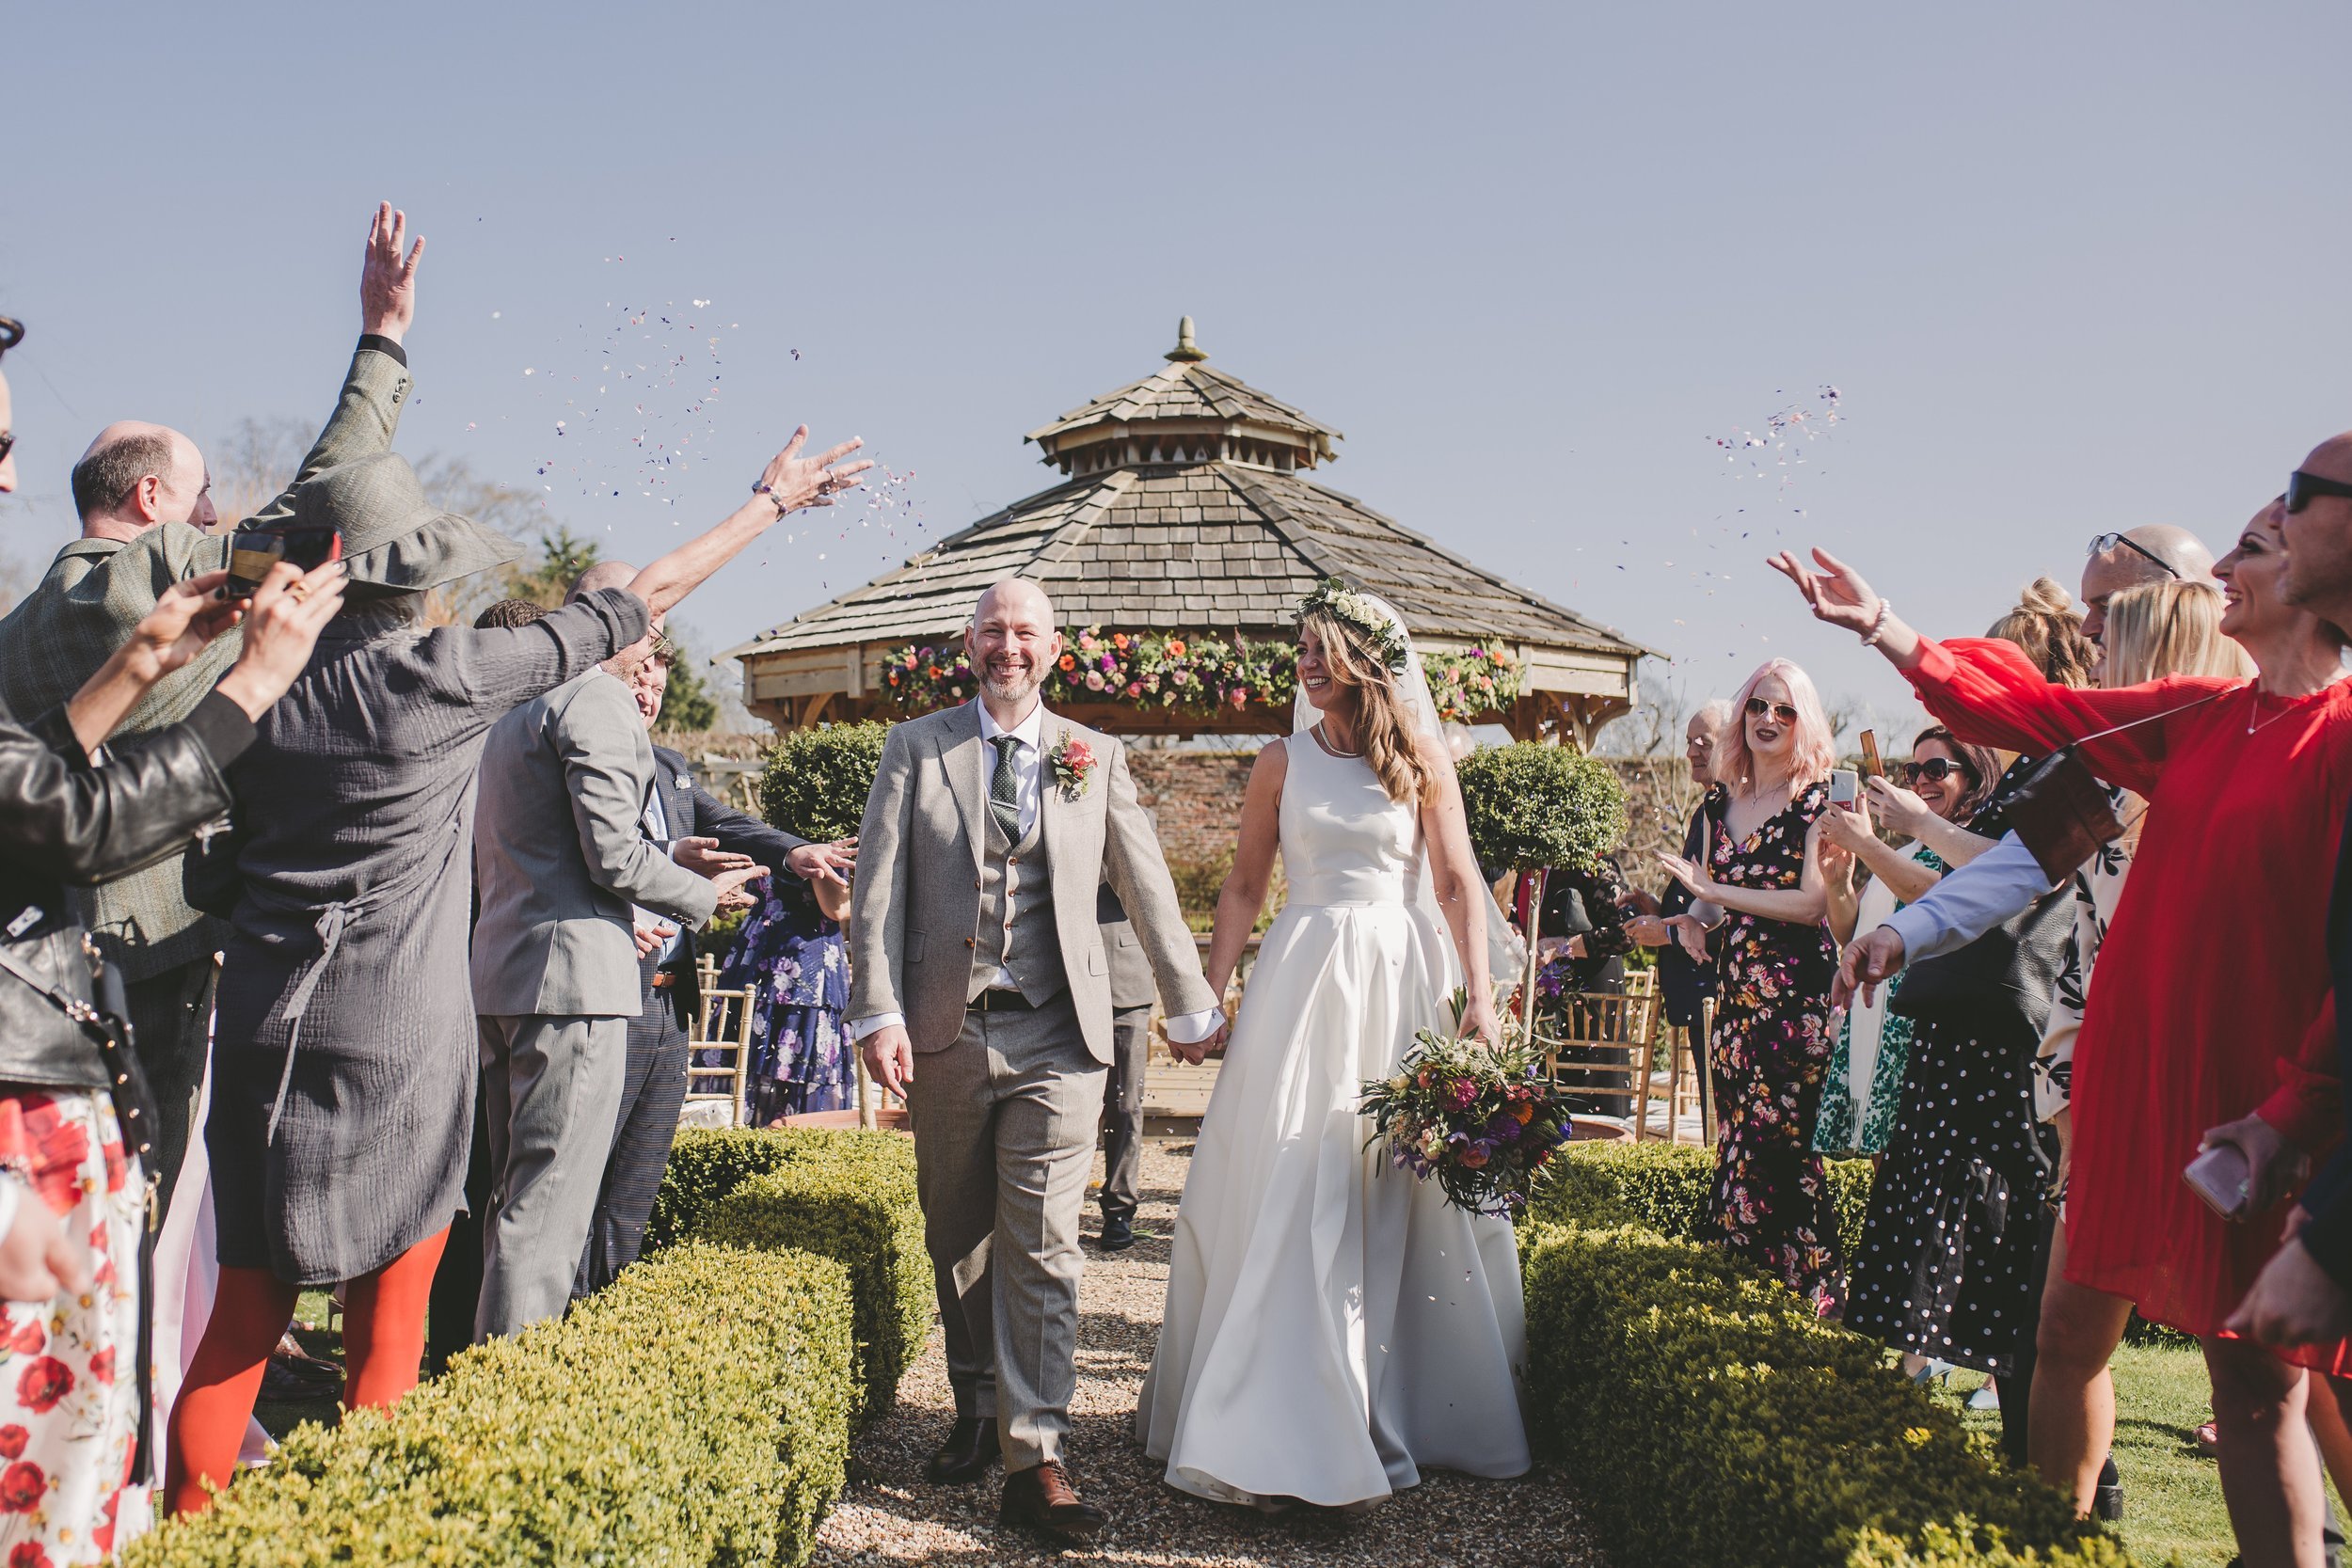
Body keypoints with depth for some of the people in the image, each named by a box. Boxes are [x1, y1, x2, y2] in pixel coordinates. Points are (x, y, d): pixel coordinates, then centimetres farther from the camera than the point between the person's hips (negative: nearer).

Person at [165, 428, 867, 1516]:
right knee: (391, 1281, 7)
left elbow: (212, 871, 7)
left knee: (247, 1284, 12)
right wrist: (773, 499, 6)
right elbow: (642, 599, -3)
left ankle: (188, 1511, 16)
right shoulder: (448, 673, -10)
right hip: (397, 1026, -4)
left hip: (263, 1012, 5)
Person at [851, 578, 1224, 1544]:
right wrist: (878, 1013, -9)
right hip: (945, 1032, 1)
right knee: (958, 1238, 13)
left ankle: (1035, 1461, 0)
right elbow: (878, 888, 0)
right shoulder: (915, 749, 6)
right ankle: (976, 1413, 31)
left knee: (1042, 1246, -5)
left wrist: (1190, 1008, 15)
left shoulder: (1096, 758, 7)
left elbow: (1146, 889, 12)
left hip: (1056, 1038, -1)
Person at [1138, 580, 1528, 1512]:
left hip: (1401, 979, 0)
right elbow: (1244, 886, 9)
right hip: (1302, 980, 0)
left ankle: (1405, 1410, 21)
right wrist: (1212, 994, 2)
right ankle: (1289, 1426, 7)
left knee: (1403, 1192, 6)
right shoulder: (1282, 762, 6)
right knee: (1288, 1190, -2)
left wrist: (1478, 993, -6)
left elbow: (1458, 882, 3)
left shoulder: (1421, 756, 4)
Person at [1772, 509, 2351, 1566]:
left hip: (2250, 1105, -7)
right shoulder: (2195, 717, 10)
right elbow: (2029, 712, 10)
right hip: (2132, 1076, 7)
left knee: (2255, 1380, 0)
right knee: (2074, 1324, 12)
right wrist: (1877, 625, 5)